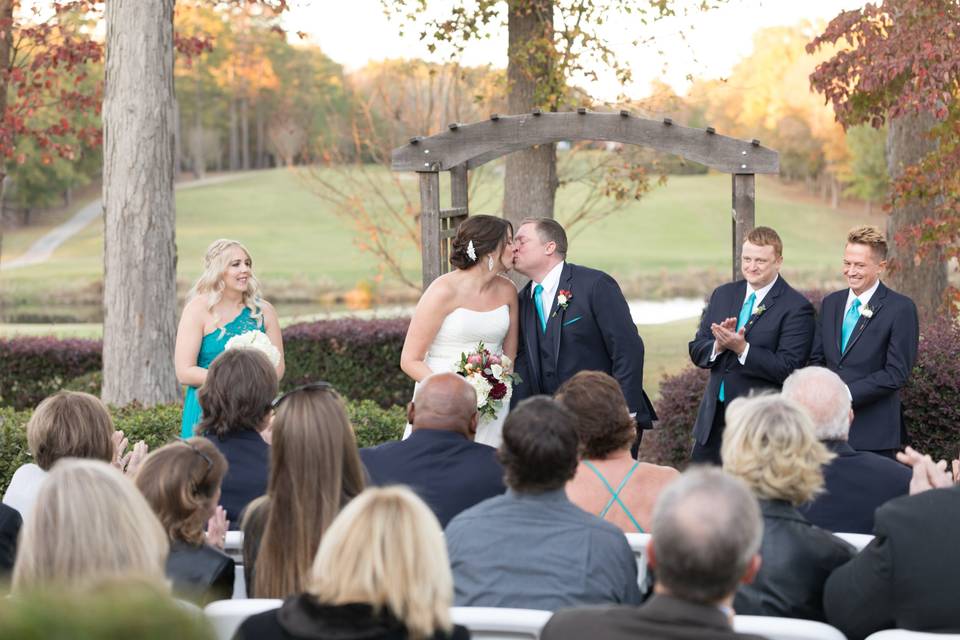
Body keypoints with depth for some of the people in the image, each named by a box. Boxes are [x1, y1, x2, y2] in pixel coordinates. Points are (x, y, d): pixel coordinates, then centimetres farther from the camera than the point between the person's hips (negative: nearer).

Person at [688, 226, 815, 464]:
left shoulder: (797, 308, -9)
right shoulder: (723, 295, 11)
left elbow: (788, 368, -16)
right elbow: (696, 350, 9)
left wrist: (742, 348, -25)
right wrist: (718, 345, -14)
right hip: (713, 418, 6)